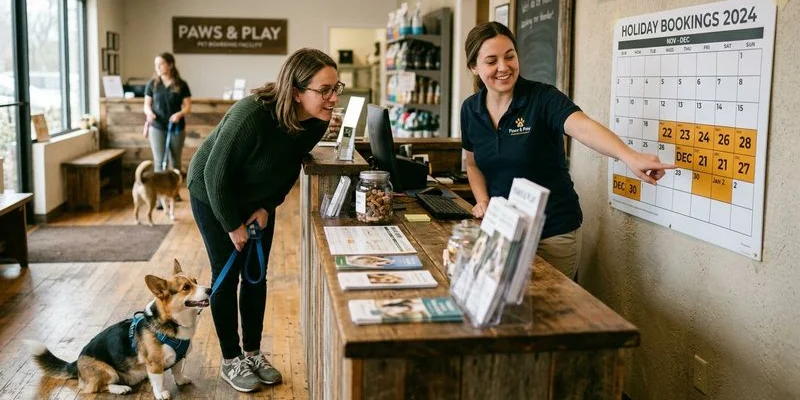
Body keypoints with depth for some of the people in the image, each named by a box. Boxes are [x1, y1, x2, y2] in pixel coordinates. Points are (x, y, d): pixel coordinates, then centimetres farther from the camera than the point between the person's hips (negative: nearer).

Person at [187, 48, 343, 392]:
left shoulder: (316, 123, -19)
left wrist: (267, 207, -8)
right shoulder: (252, 115, -39)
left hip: (257, 200, 6)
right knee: (227, 277, 1)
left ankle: (253, 352, 25)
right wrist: (232, 225, -19)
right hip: (213, 195, -5)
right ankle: (230, 360, 16)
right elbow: (216, 173, -28)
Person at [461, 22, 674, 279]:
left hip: (553, 234, -4)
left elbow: (583, 127, -35)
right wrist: (482, 201, -4)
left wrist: (629, 156, -52)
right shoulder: (470, 110, -1)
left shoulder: (543, 98, -15)